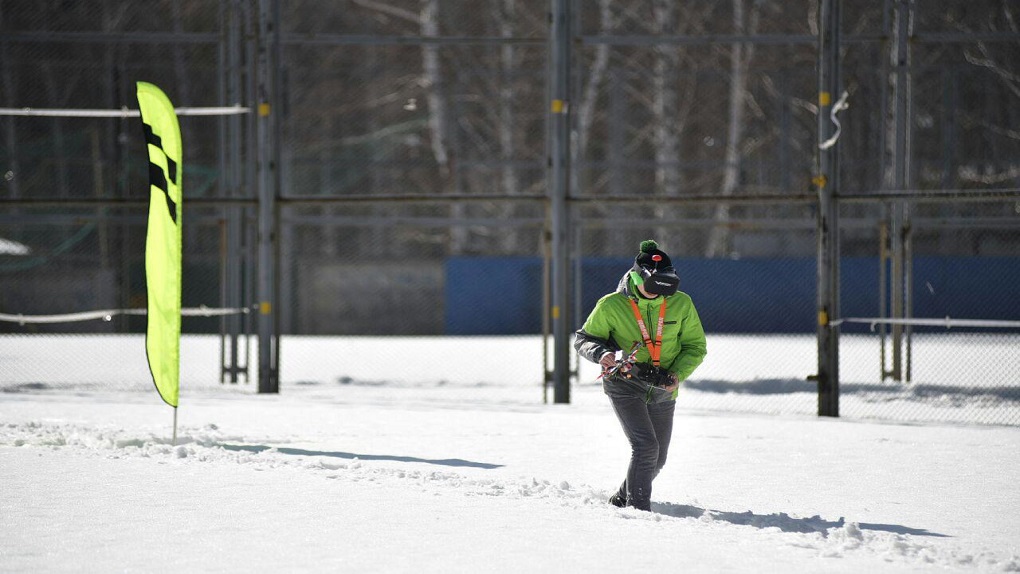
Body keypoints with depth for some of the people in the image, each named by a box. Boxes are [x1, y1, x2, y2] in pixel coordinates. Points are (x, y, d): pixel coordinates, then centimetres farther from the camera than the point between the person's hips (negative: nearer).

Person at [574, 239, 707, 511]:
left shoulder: (681, 303, -5)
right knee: (646, 447, -23)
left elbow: (695, 346, 5)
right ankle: (638, 508, -12)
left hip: (662, 392, 4)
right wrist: (601, 353, -23)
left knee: (657, 459, 13)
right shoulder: (611, 305, -12)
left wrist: (678, 373, -13)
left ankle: (621, 500, 38)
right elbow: (583, 338, 0)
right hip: (624, 385, -4)